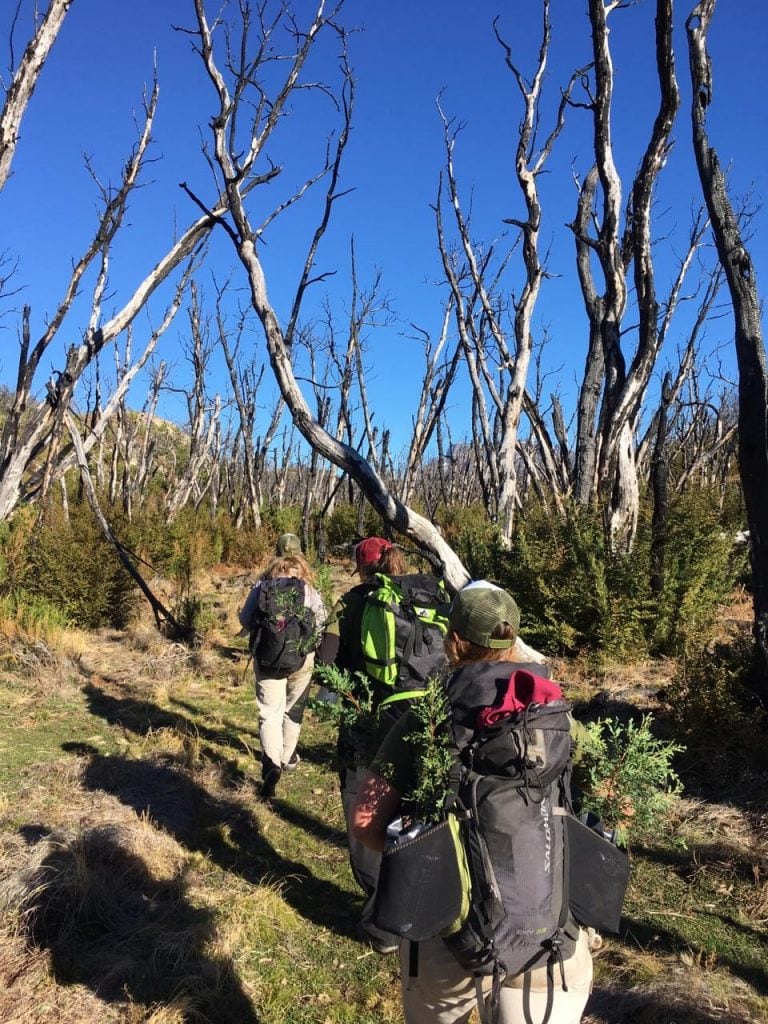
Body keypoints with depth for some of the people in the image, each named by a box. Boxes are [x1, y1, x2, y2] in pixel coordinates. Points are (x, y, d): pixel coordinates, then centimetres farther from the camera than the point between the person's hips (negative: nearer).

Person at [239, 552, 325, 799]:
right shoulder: (310, 589, 2)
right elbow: (320, 621, -5)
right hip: (301, 658, 1)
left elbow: (245, 618, 2)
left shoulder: (261, 586, 2)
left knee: (270, 713, 2)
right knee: (294, 710, 20)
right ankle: (288, 757, 34)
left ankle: (271, 762, -18)